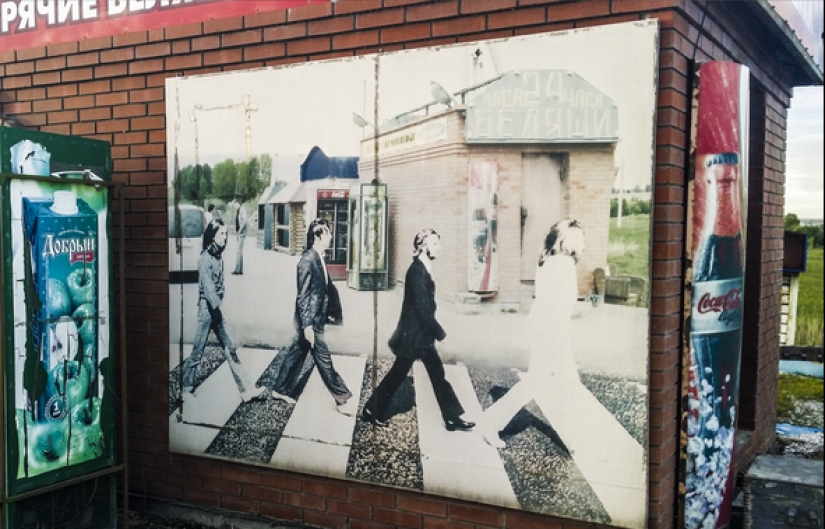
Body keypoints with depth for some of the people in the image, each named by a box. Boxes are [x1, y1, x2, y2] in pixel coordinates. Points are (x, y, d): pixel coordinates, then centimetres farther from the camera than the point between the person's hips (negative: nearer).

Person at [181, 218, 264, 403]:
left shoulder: (218, 256, 9)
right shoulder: (205, 259, -13)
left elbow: (220, 284, 9)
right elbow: (207, 287, -18)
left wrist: (220, 302, 0)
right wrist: (218, 305, -20)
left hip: (216, 309, 8)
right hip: (207, 308, -8)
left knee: (230, 349, 5)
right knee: (198, 351, 2)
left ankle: (244, 391, 6)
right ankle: (187, 388, 19)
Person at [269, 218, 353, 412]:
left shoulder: (318, 258, 7)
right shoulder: (308, 260, -20)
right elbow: (303, 296, -21)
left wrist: (329, 312, 18)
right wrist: (307, 325, -21)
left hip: (316, 317, 9)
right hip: (310, 319, -9)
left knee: (296, 353, 19)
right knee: (324, 359, 1)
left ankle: (280, 389, 32)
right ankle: (341, 398, 10)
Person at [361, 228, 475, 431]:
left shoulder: (423, 269, 9)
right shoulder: (417, 271, -20)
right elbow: (422, 308, -24)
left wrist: (436, 332, 14)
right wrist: (441, 333, -17)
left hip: (420, 334, 9)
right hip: (413, 335, -9)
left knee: (437, 374, 10)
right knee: (398, 374, 4)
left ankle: (452, 418, 15)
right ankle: (372, 410, 19)